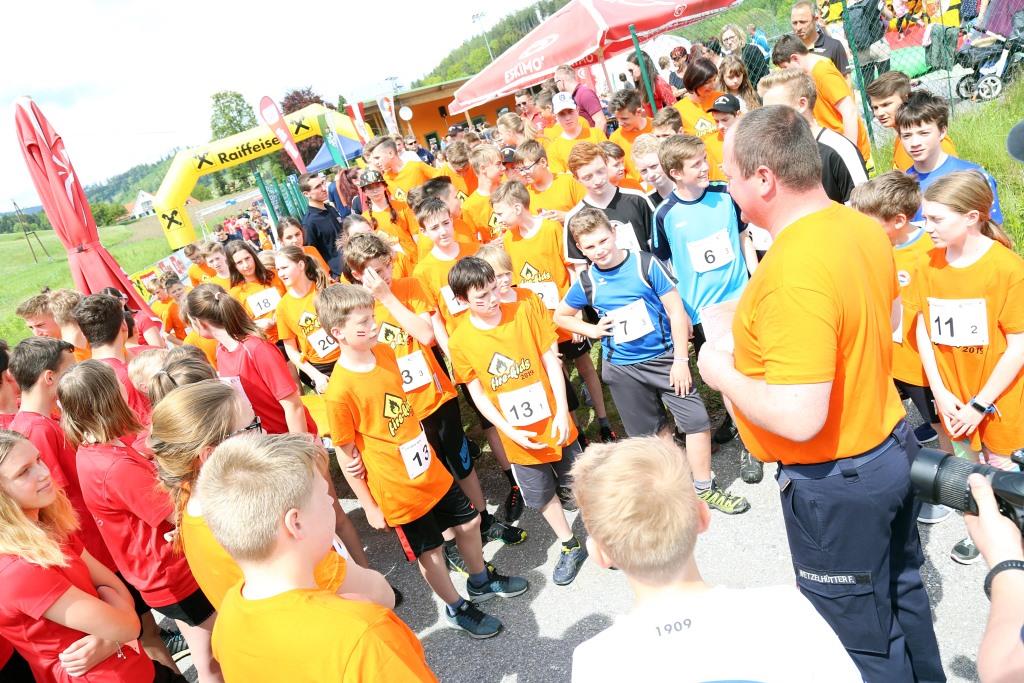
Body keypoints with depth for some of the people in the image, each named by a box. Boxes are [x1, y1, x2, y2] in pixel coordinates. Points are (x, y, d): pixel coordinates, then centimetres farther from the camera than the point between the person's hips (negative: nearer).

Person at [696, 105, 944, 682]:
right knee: (902, 593, 31)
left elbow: (800, 418, -34)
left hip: (835, 481, -9)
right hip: (892, 445, 9)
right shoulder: (865, 228, -3)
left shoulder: (793, 273, -33)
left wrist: (725, 374, -17)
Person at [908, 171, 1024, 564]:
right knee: (965, 466, 16)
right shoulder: (928, 265, -6)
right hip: (952, 395, 3)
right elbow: (923, 329, -2)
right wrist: (940, 393, -6)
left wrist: (981, 404, -14)